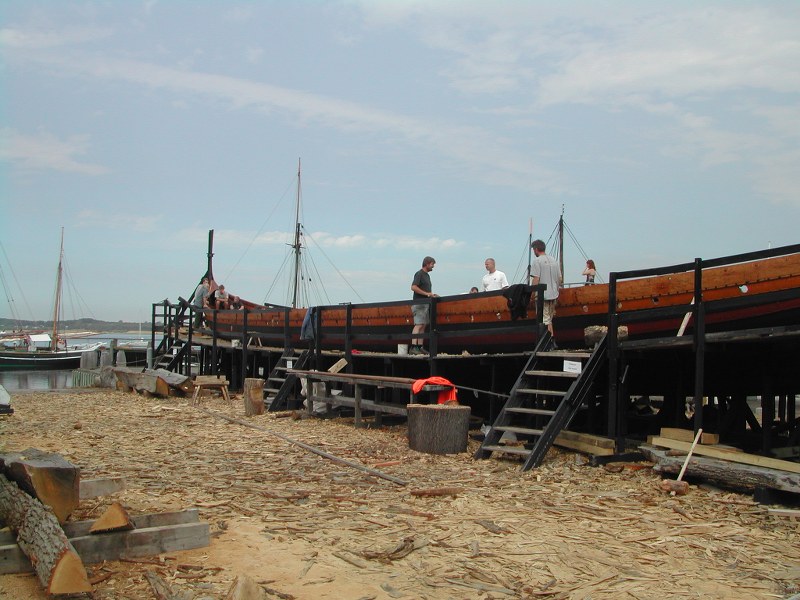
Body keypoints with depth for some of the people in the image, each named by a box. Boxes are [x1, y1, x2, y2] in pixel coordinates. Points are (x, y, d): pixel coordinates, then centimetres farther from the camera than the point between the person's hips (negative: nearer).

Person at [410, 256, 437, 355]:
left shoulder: (427, 275, 21)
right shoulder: (419, 274, -8)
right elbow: (413, 287, -19)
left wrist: (432, 295, 13)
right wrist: (426, 293, -18)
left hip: (426, 303, 9)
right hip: (419, 303, -9)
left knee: (423, 326, 7)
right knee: (418, 325, -15)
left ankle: (420, 347, 7)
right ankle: (413, 347, -19)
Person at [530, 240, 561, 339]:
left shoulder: (537, 261, -9)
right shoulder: (553, 260, 13)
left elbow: (536, 279, -15)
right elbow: (559, 279, 14)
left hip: (542, 295, -7)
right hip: (554, 294, 7)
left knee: (545, 320, -4)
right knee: (550, 319, 15)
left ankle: (550, 341, -6)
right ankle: (552, 341, 15)